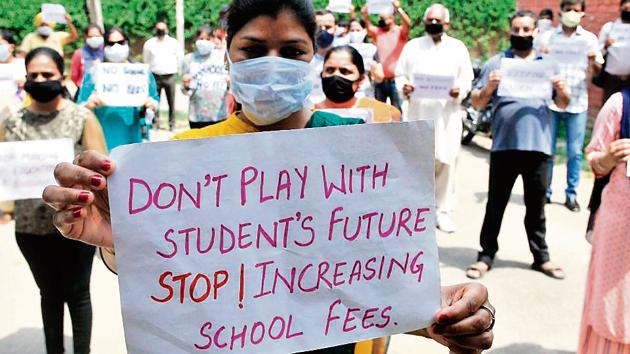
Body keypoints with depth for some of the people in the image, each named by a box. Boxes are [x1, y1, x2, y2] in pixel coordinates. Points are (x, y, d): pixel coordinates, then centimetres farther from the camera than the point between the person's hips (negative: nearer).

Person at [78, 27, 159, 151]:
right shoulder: (94, 73, 4)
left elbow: (155, 101, 10)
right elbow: (80, 107, 3)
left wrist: (151, 104, -13)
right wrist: (88, 105, -19)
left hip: (134, 138, 1)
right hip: (104, 139, -1)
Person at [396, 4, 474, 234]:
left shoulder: (458, 48, 10)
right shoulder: (412, 46, 12)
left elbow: (467, 78, 9)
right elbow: (400, 74, 10)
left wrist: (460, 90, -12)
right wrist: (403, 86, -11)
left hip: (448, 114, 0)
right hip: (418, 113, 0)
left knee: (446, 162, -2)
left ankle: (444, 211, 7)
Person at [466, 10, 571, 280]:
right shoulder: (496, 62, 5)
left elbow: (563, 105, 13)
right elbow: (476, 103, 0)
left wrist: (562, 91, -9)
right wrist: (489, 88, -20)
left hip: (538, 145, 2)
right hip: (504, 145, -2)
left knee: (536, 205, 11)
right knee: (496, 204, 5)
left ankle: (541, 257, 21)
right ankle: (486, 255, 13)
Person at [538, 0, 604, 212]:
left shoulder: (589, 39, 6)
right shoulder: (548, 37, 6)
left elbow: (595, 72, 6)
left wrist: (593, 62, -16)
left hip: (577, 103, 0)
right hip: (550, 101, 0)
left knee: (575, 152, 2)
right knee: (547, 150, 3)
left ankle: (571, 194, 11)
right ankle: (544, 192, 13)